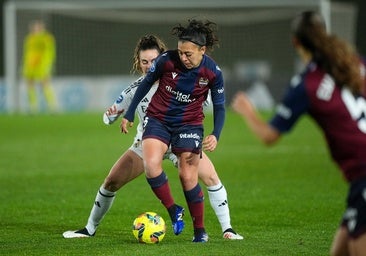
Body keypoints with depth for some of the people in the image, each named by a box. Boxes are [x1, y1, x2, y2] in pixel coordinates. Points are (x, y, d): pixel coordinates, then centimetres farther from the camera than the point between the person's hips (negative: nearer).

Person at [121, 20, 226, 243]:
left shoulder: (213, 72, -15)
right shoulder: (166, 60, -17)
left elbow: (219, 106, -3)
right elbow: (146, 83, 1)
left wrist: (215, 135, -19)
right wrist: (130, 114, 6)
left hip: (189, 124, -1)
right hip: (158, 119, 1)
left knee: (188, 177, -5)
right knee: (151, 166, -21)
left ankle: (200, 230, 12)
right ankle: (174, 211, 0)